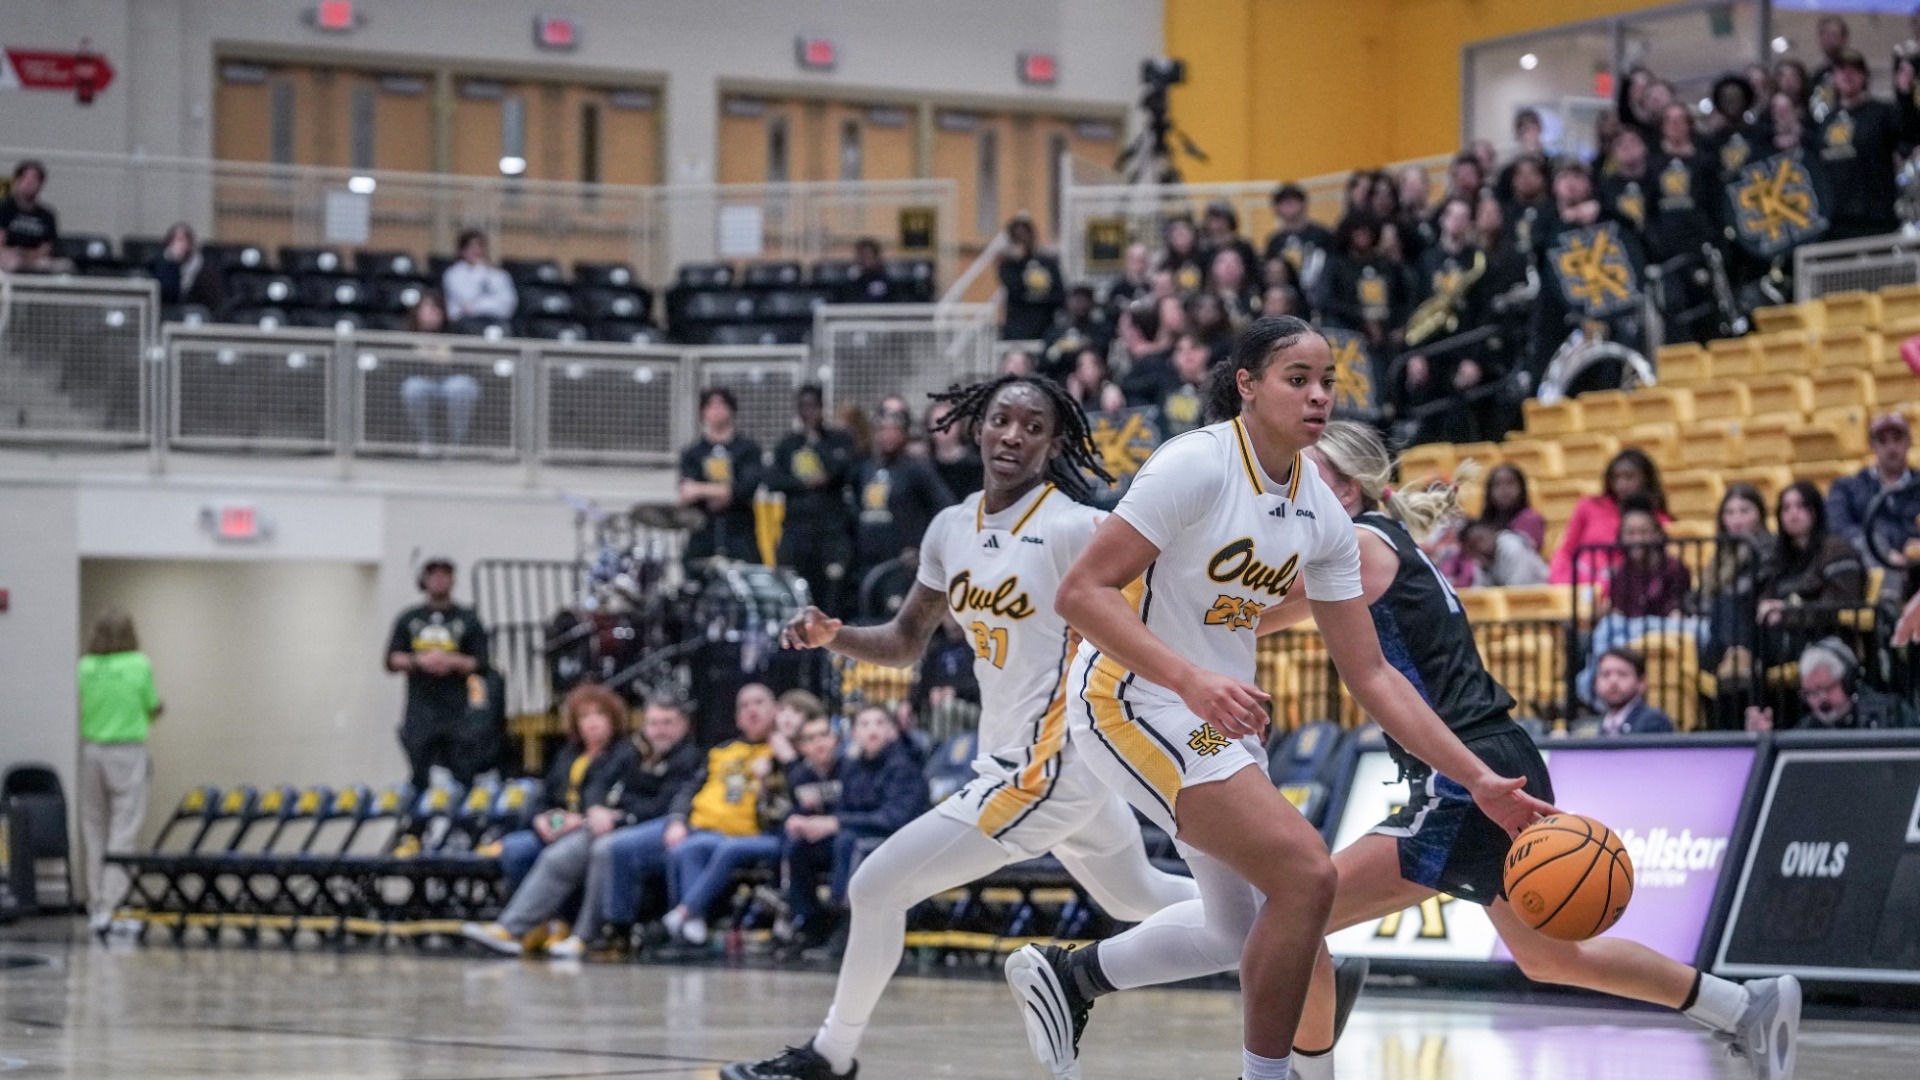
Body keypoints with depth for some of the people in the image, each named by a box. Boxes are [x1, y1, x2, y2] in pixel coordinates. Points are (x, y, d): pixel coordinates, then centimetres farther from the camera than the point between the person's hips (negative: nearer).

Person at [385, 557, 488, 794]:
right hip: (420, 712, 1)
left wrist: (452, 661, -13)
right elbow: (392, 660, 8)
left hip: (456, 711, -1)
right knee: (419, 778, 0)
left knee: (464, 775, -6)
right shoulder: (409, 619, 13)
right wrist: (420, 661, -9)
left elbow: (480, 664, 4)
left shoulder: (467, 620, 9)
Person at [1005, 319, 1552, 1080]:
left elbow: (1370, 675, 5)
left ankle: (1068, 975, 37)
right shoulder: (1197, 466, -19)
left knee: (1242, 929, 19)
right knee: (1306, 874, -19)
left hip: (1219, 712, 9)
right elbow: (1081, 593, -24)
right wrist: (1191, 680, -36)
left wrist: (1478, 780, -3)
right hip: (1133, 700, -9)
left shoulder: (1322, 516, 2)